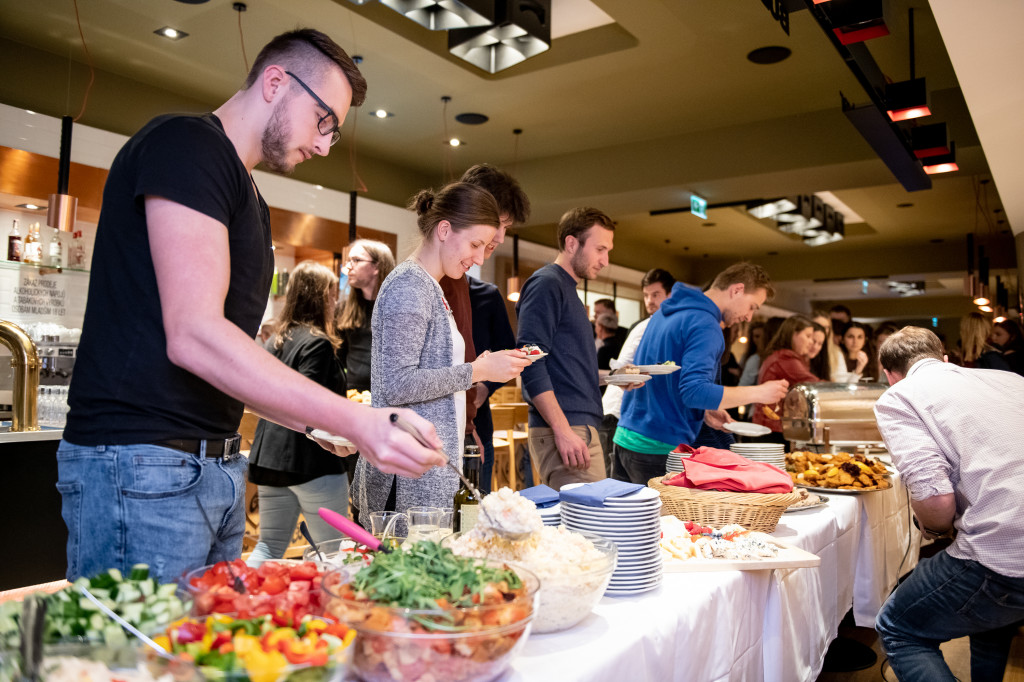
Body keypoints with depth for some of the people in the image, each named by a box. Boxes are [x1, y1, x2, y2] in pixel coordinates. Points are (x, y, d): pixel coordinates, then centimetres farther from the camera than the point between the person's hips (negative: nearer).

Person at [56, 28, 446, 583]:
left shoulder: (246, 198, 19)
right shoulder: (186, 145, -9)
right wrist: (355, 421, -26)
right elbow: (193, 336, -22)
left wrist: (314, 422, 8)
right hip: (140, 463, -9)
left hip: (218, 468, 9)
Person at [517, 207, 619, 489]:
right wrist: (562, 430, -22)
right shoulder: (546, 284, -7)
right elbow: (531, 362, -18)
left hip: (582, 428, 10)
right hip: (566, 431, -10)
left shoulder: (567, 289, 21)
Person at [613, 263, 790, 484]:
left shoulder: (665, 313, 14)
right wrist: (759, 392, -17)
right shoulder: (705, 325, -16)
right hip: (660, 449, -9)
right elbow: (693, 391, -25)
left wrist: (703, 410, 12)